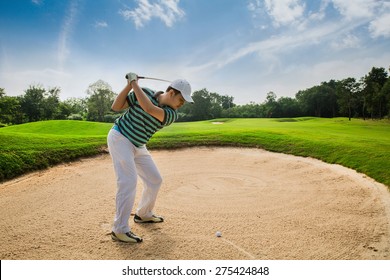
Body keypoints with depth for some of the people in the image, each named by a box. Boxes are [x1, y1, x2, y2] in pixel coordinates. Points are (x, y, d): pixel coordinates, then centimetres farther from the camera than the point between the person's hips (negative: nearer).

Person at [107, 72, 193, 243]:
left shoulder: (172, 115, -9)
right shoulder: (144, 92, -12)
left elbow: (149, 109, -27)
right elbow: (116, 107, -11)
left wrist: (134, 84, -20)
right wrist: (129, 85, -21)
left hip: (138, 147, 6)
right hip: (120, 138, -5)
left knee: (155, 180, 8)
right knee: (129, 181, -17)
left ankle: (143, 214, 30)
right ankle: (119, 230, -10)